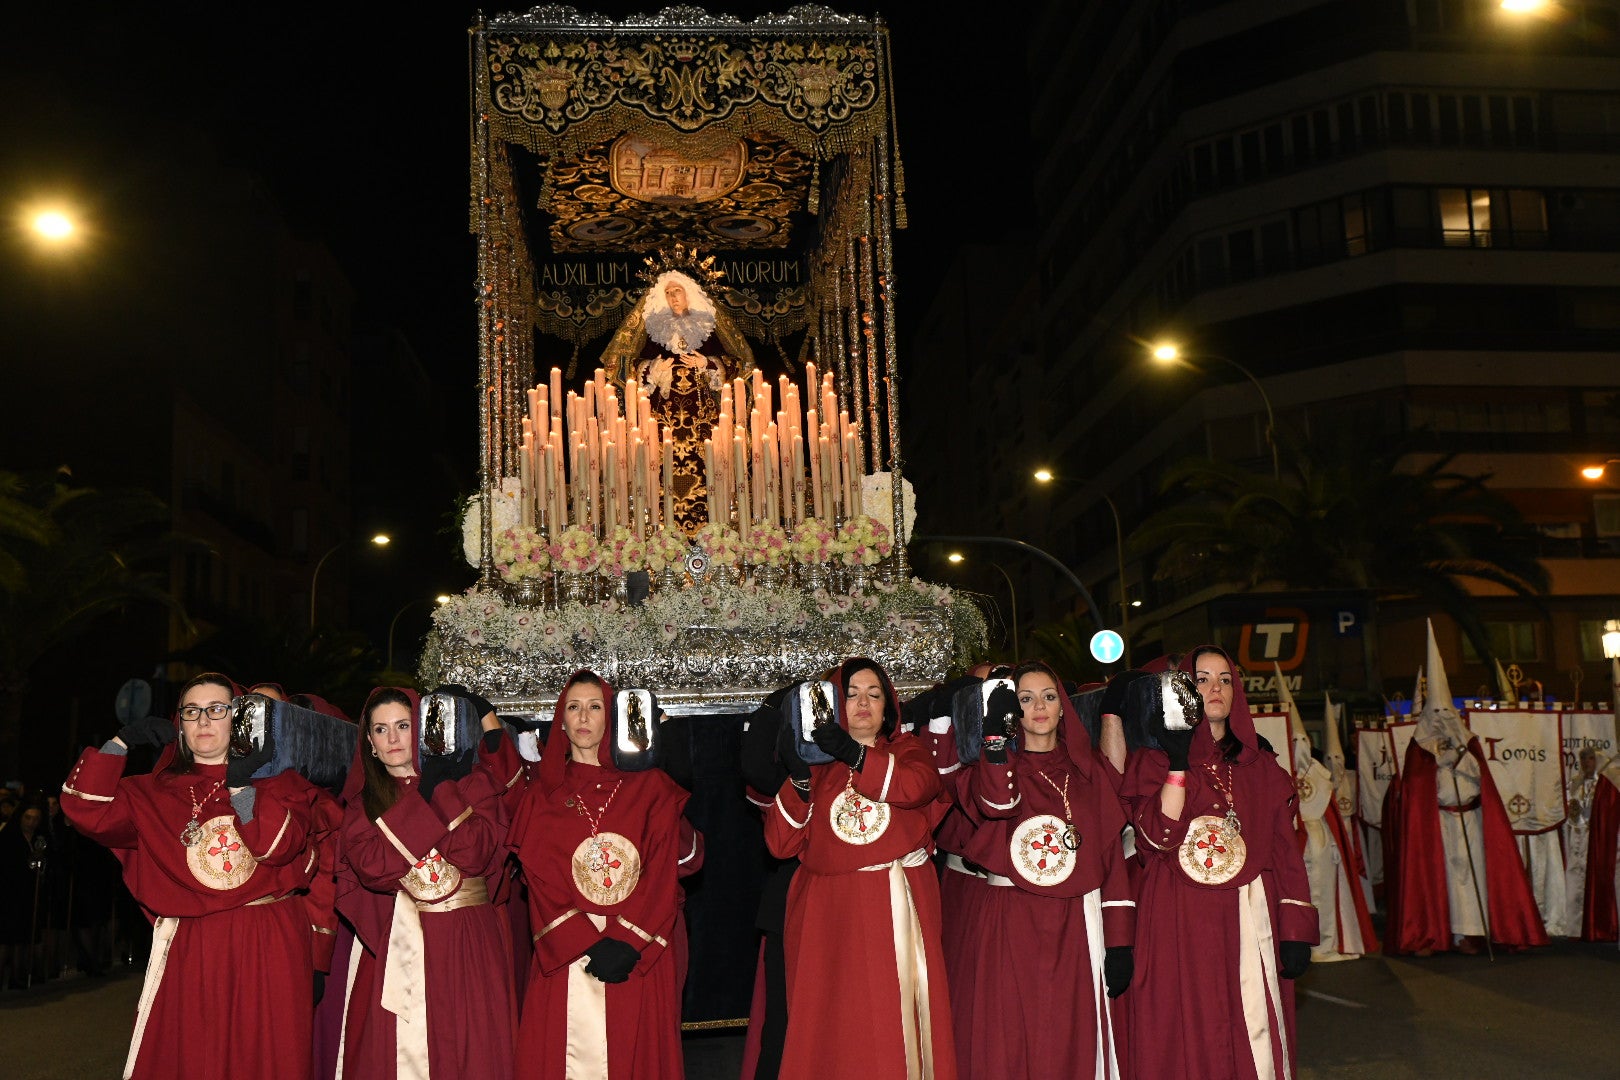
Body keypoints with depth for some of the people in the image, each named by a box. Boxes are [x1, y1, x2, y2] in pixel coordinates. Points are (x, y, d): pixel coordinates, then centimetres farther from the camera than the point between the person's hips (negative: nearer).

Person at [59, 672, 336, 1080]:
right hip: (189, 954, 1)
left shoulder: (277, 781, 5)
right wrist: (122, 742, -3)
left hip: (270, 950, -1)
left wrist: (241, 784, -15)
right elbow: (86, 811, -4)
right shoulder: (156, 793, 10)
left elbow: (281, 846, -12)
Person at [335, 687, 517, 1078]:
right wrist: (421, 796, -10)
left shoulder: (470, 781, 5)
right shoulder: (362, 800, 10)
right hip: (396, 947, 1)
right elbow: (371, 866, -9)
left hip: (468, 943, -1)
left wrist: (441, 787, -10)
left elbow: (475, 854, -11)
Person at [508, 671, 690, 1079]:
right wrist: (591, 946, -12)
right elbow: (542, 884, 0)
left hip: (639, 957, 0)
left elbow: (662, 872, -2)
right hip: (566, 961, 0)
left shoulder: (649, 787, 8)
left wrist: (626, 943, -13)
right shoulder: (541, 797, 11)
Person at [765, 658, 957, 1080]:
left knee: (899, 1019, 0)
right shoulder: (816, 763, 10)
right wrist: (798, 780, -15)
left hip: (899, 907, 0)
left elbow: (917, 785, -14)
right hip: (832, 916, 0)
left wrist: (856, 756, -23)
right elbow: (780, 844, -1)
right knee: (837, 1028, 0)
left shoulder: (906, 749, 12)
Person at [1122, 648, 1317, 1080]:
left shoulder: (1260, 765, 11)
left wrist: (1296, 930, -2)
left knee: (1255, 1036, 0)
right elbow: (1157, 837, -11)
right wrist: (1178, 764, -15)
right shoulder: (1154, 758, 4)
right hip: (1178, 924, -2)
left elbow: (1286, 850, 6)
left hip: (1248, 919, 2)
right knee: (1186, 1041, 1)